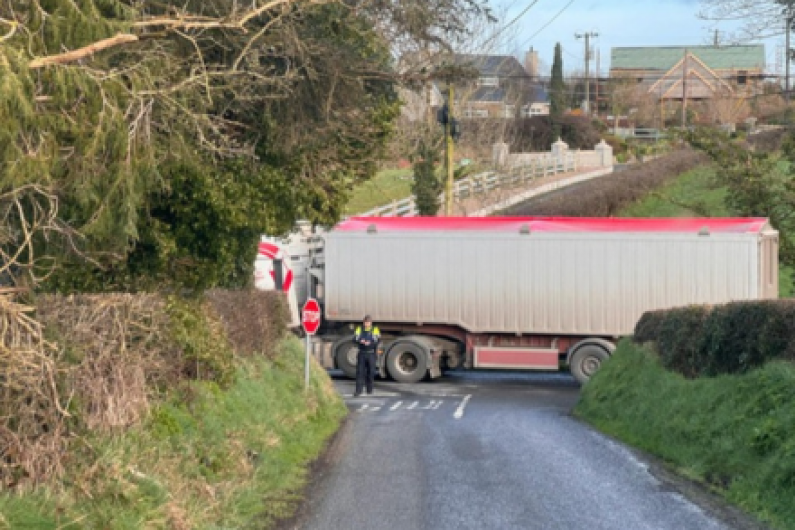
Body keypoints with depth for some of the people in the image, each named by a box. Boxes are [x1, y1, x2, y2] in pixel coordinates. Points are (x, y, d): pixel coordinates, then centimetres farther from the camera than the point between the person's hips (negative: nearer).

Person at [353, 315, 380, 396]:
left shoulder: (375, 330, -1)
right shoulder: (359, 329, 6)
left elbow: (378, 340, -11)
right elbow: (354, 340, 0)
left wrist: (370, 343, -28)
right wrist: (360, 341, -22)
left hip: (371, 354, -1)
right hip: (362, 353, 1)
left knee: (370, 371, 5)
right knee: (360, 371, -5)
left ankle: (369, 389, 22)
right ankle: (358, 390, -6)